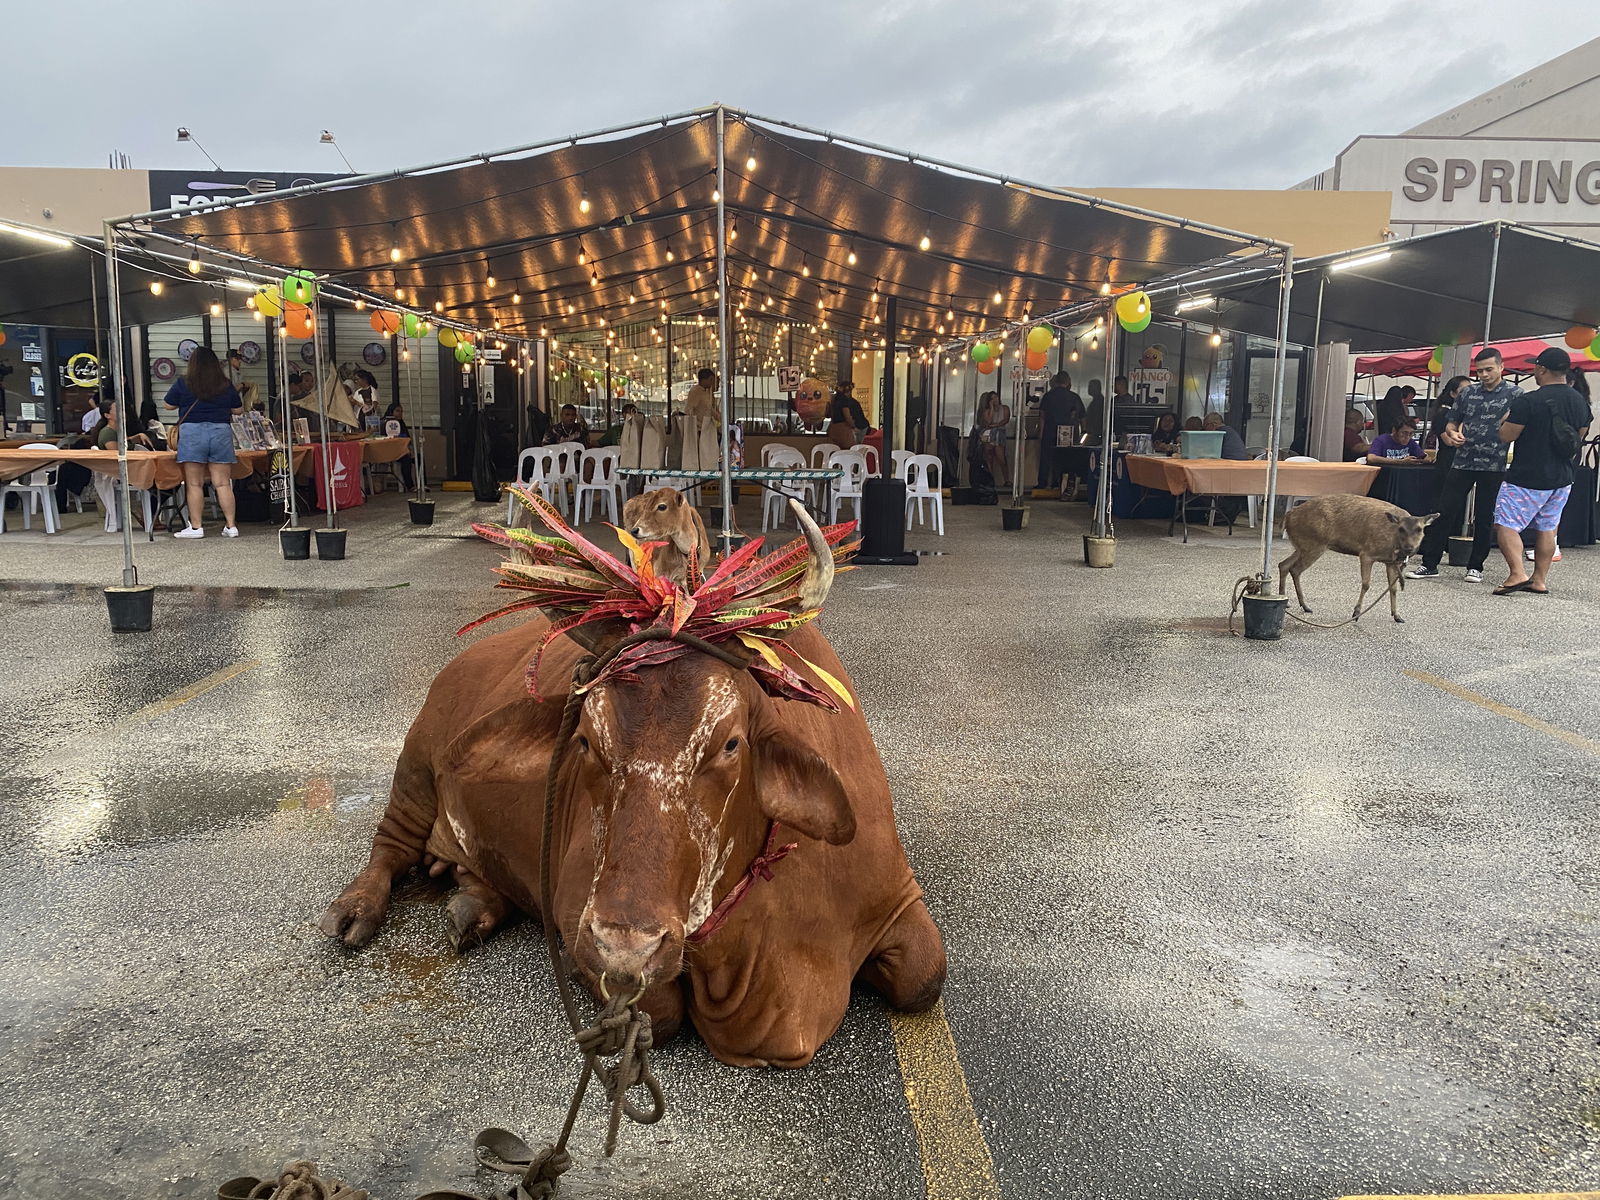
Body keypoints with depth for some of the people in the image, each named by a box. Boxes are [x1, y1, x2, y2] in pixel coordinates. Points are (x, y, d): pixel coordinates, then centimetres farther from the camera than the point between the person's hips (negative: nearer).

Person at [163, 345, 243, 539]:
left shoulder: (183, 384, -1)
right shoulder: (226, 385, 4)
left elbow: (168, 404, 10)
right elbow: (239, 409, 14)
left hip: (193, 432, -2)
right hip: (221, 432, 2)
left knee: (194, 484, 2)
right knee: (223, 483, 3)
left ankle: (195, 527, 2)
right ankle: (230, 525, 1)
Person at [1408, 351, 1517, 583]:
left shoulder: (1514, 393, 1)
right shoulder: (1467, 392, 10)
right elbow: (1451, 423, 15)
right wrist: (1452, 433, -5)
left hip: (1494, 465, -2)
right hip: (1462, 461, 2)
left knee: (1484, 518, 6)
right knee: (1445, 512, 0)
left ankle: (1475, 566, 16)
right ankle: (1429, 564, 4)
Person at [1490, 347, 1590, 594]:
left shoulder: (1528, 401, -19)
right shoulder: (1580, 401, 5)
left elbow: (1506, 436, -15)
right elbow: (1580, 437, 15)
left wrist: (1505, 420, 4)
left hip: (1527, 478, -7)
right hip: (1562, 478, 7)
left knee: (1506, 524, -3)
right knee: (1546, 528, 14)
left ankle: (1517, 574, -17)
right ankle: (1540, 580, 17)